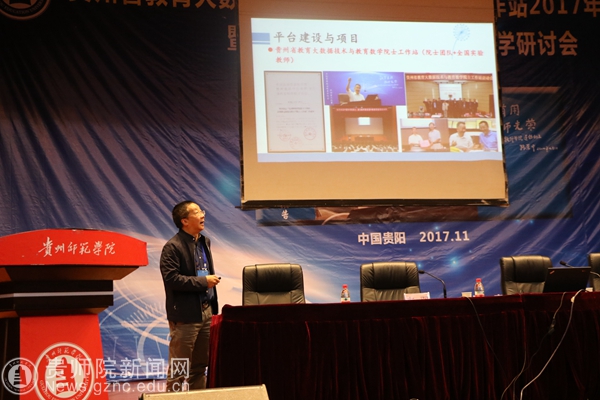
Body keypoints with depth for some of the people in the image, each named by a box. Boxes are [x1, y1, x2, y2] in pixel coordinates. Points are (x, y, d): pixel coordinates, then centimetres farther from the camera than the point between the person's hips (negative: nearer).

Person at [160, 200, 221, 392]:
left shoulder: (204, 242, 14)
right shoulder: (173, 247, -11)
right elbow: (171, 279, -21)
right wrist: (203, 282, -17)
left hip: (206, 312, 8)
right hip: (185, 315, -8)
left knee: (200, 366, 14)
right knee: (178, 370, -1)